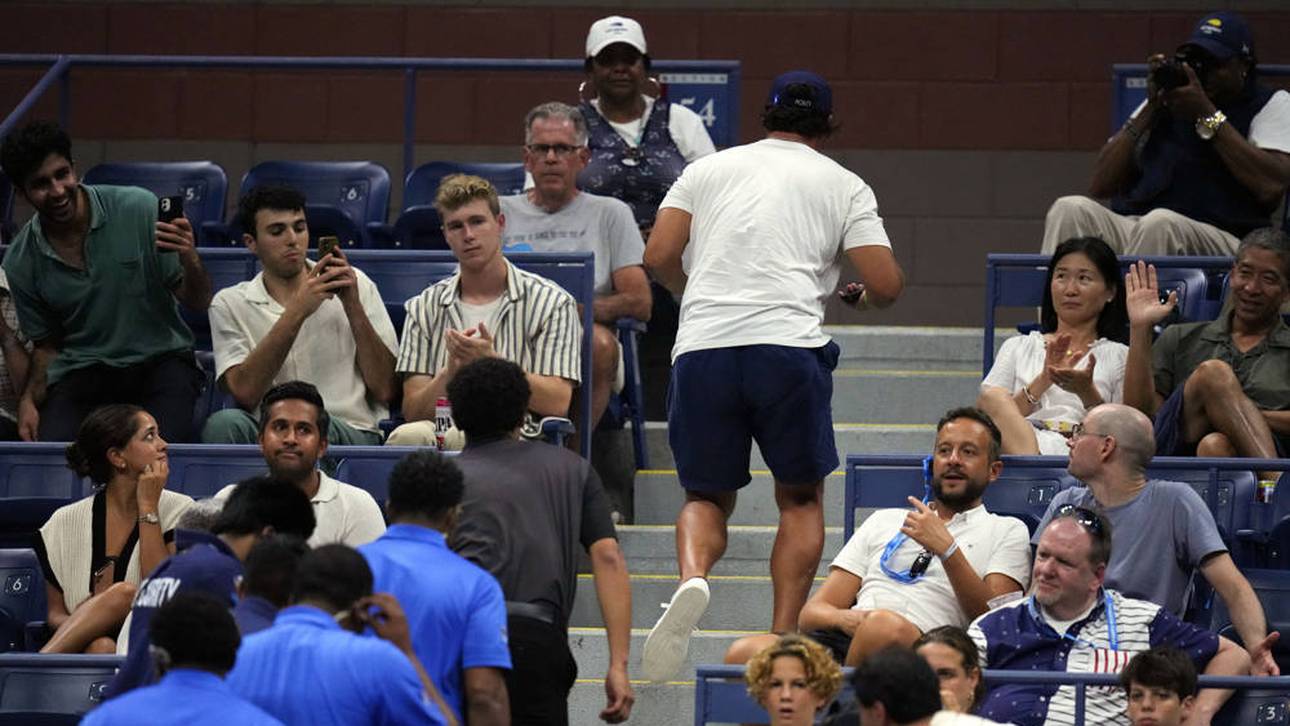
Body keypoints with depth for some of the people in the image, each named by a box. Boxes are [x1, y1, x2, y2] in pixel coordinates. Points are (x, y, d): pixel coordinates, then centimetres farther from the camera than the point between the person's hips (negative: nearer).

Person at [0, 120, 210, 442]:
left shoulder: (139, 209, -6)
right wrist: (30, 399, -4)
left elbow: (198, 303, -3)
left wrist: (190, 261, -26)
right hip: (81, 371, 2)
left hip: (159, 359, -2)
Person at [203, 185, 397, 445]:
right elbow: (245, 393, -7)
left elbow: (384, 390, 3)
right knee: (223, 424, -32)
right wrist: (297, 311, -12)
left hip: (352, 432, -1)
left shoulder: (355, 285, 12)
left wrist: (353, 306, -7)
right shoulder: (230, 304, 11)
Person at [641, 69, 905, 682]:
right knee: (800, 498, 17)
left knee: (707, 495, 16)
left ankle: (692, 578, -16)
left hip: (701, 348, 2)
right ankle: (783, 639, 5)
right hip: (788, 347, -2)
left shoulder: (708, 168, 18)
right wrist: (862, 298, 29)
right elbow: (886, 284, 5)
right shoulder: (843, 185, 14)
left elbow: (660, 257, 8)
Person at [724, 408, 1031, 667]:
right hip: (842, 641, 3)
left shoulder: (1006, 532, 22)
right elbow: (811, 614, 23)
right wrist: (846, 618, -2)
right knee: (744, 653, -29)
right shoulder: (885, 521, 33)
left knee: (884, 626, -41)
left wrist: (946, 548, -7)